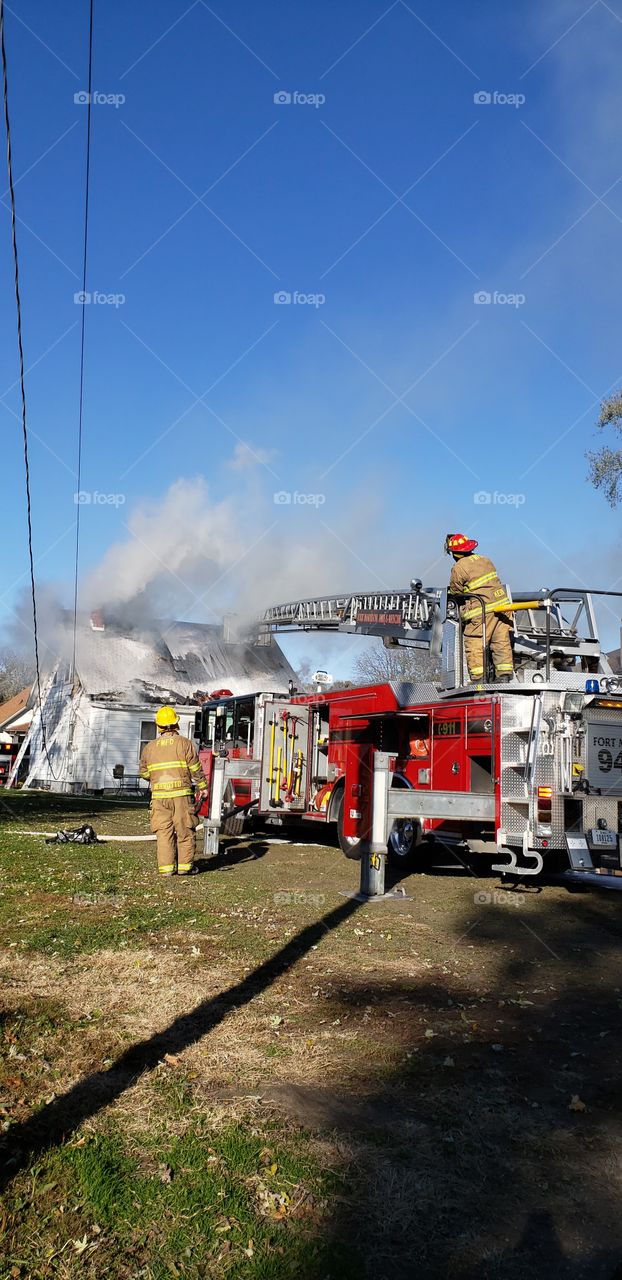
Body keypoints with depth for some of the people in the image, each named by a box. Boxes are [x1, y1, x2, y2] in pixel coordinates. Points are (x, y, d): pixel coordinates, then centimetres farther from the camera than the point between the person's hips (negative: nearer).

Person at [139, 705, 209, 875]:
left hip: (159, 795, 3)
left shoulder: (150, 747, 7)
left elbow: (144, 773, 15)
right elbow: (196, 769, -4)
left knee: (164, 831, 6)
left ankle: (166, 867, 4)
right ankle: (184, 865, 7)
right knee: (185, 831, 5)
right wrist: (203, 786, 8)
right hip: (181, 794, -2)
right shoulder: (185, 743, -3)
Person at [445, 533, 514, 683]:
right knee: (501, 642, 8)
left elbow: (456, 593, 2)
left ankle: (478, 678, -7)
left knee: (474, 645, -3)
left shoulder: (458, 568, -7)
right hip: (501, 602, 7)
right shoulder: (484, 560, 15)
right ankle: (504, 674, 8)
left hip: (483, 610, -7)